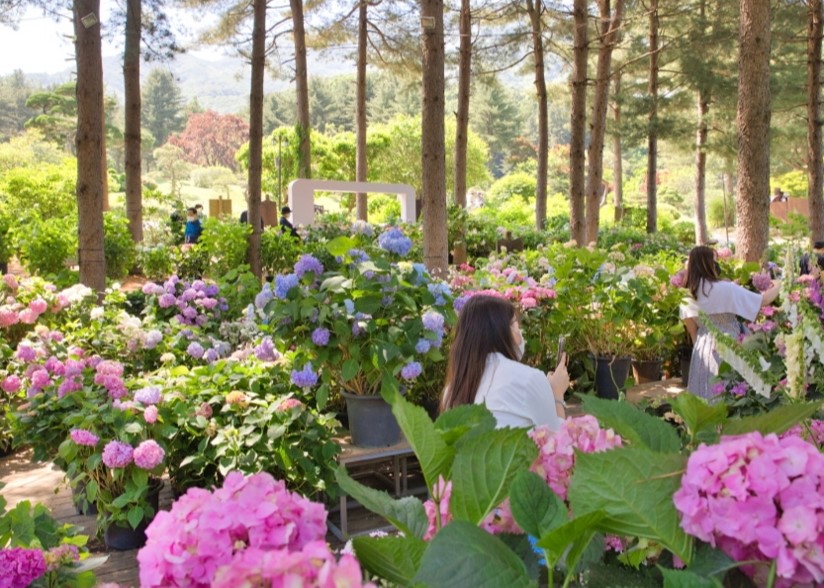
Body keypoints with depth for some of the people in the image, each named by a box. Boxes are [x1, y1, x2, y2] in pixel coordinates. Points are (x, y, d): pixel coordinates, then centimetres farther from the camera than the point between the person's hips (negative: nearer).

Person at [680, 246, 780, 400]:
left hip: (703, 349, 6)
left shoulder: (688, 295, -1)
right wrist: (777, 286, 7)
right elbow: (763, 300, -12)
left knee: (705, 396, 13)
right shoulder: (725, 289, -18)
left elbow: (692, 329, 7)